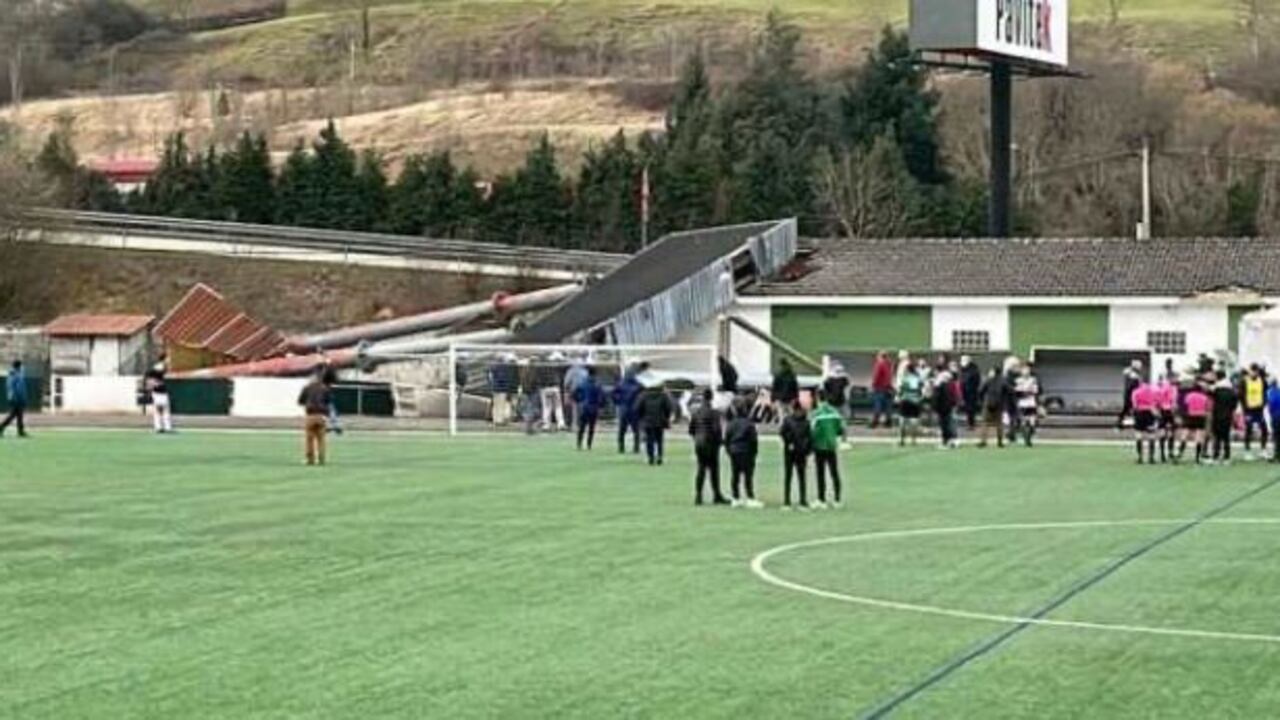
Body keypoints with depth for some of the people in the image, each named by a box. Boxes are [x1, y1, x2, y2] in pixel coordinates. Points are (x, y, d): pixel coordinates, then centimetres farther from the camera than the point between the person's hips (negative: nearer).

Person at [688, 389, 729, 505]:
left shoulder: (696, 412, 5)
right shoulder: (713, 412, -15)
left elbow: (691, 429, 10)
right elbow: (717, 429, -17)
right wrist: (720, 440, -1)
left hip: (698, 444, 6)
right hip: (710, 444, -6)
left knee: (701, 470, 9)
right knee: (713, 470, 2)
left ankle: (698, 497, 7)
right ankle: (717, 496, 8)